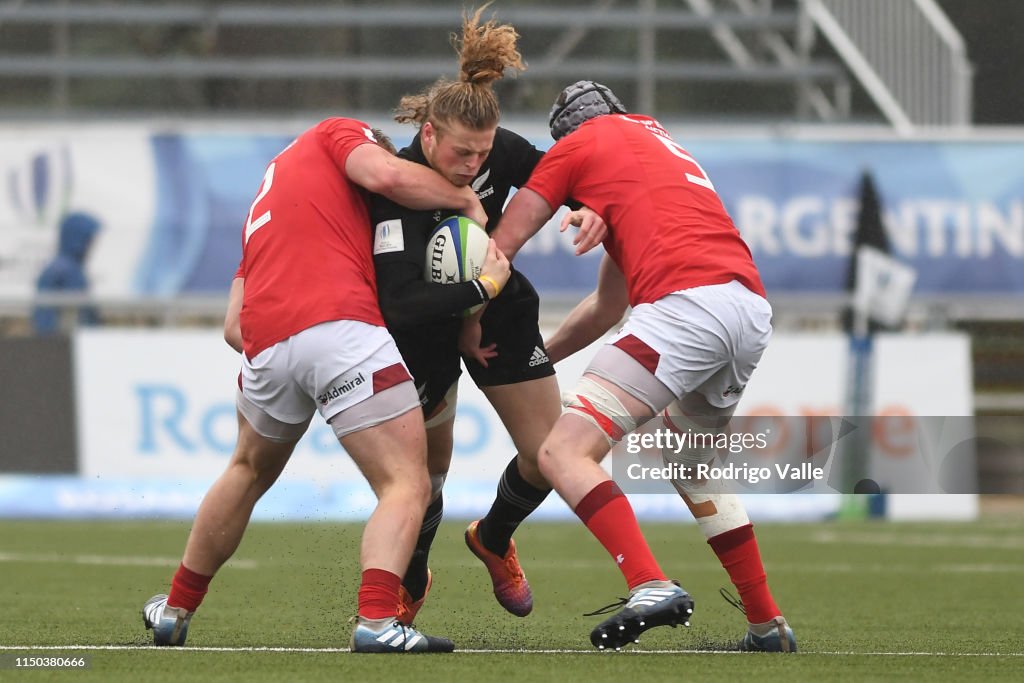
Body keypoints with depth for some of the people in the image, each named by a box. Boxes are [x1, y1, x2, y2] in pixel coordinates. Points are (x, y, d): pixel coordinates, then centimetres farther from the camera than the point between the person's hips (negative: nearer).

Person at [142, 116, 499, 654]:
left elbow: (234, 326, 27)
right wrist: (465, 198, 9)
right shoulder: (337, 133, 17)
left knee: (250, 470, 32)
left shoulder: (266, 202, 35)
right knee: (406, 485, -6)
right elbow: (387, 175, -6)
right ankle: (377, 620, -27)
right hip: (339, 323, -7)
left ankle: (175, 610, 43)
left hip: (265, 346, 7)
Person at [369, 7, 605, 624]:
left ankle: (494, 539, 33)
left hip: (497, 309, 4)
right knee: (428, 468, 4)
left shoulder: (503, 150, -20)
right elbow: (400, 306, -43)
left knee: (549, 457, 0)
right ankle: (412, 585, 34)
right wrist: (485, 286, -42)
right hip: (426, 327, -4)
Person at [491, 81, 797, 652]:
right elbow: (608, 305, 39)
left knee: (565, 453, -9)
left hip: (688, 302, -8)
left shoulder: (576, 146, 15)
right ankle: (768, 625, 28)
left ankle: (652, 586, -28)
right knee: (691, 465, 30)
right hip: (753, 310, 8)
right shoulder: (659, 143, 36)